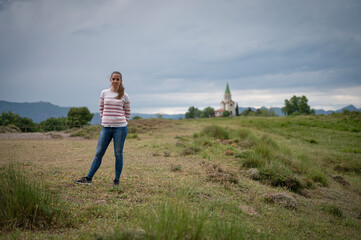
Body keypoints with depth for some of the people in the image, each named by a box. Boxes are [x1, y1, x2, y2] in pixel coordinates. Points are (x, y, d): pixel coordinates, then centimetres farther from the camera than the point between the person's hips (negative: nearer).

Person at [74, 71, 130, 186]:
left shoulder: (124, 96, 2)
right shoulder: (104, 93, 7)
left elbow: (127, 112, 12)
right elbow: (101, 109, 16)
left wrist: (122, 123, 7)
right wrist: (105, 119, 9)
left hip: (120, 128, -2)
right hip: (106, 128, 2)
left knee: (118, 154, 2)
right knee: (98, 153, 3)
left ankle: (117, 180, 12)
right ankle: (88, 178, 8)